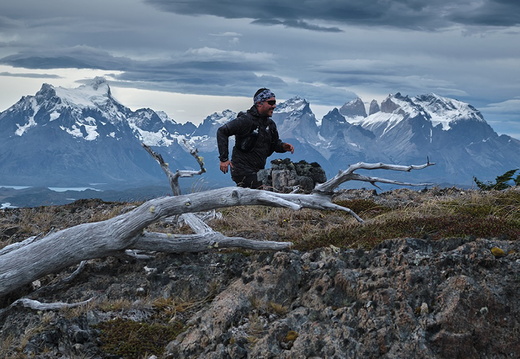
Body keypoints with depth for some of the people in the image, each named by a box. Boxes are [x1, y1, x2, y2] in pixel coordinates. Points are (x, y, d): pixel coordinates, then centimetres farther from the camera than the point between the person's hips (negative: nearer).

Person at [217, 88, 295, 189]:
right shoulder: (246, 120, -13)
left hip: (258, 171, 9)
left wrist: (283, 146, -3)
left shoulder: (270, 124, 12)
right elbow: (222, 131, -13)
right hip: (243, 170, -9)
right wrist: (224, 158, -16)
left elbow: (275, 143, 23)